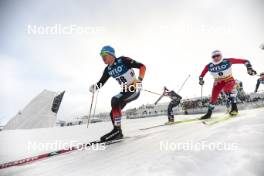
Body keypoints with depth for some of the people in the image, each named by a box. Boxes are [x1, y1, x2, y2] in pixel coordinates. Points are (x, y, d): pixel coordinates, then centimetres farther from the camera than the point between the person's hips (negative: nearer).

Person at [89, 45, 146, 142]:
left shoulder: (123, 60, -14)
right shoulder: (108, 70, 4)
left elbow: (142, 66, -14)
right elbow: (101, 82, 5)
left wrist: (139, 80, -24)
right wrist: (94, 87, -16)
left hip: (134, 89, -7)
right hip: (125, 91, 8)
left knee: (115, 100, -28)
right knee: (113, 112, 2)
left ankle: (117, 130, -20)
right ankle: (117, 133, 17)